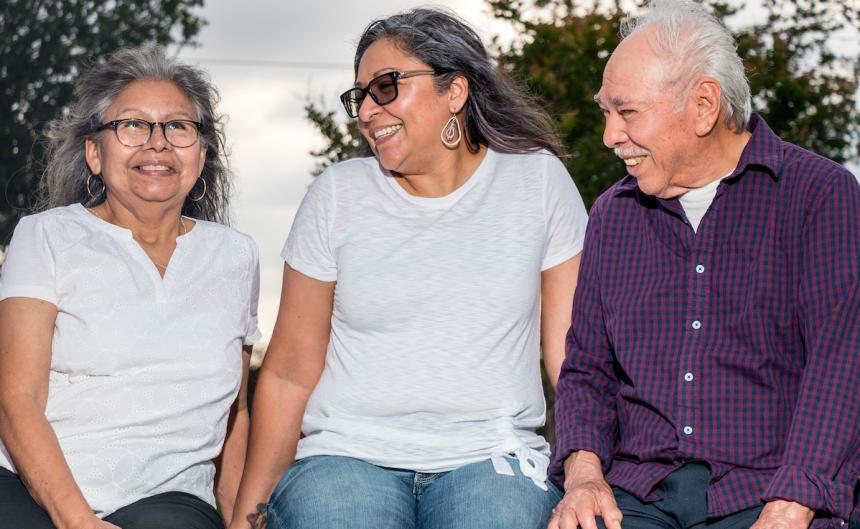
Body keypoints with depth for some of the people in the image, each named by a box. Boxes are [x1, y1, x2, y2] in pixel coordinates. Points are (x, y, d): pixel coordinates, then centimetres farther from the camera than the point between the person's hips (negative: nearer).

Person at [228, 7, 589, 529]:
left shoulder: (538, 182, 6)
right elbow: (289, 374, 8)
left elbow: (573, 356, 3)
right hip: (346, 455, 0)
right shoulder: (338, 195, 7)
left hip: (492, 457, 0)